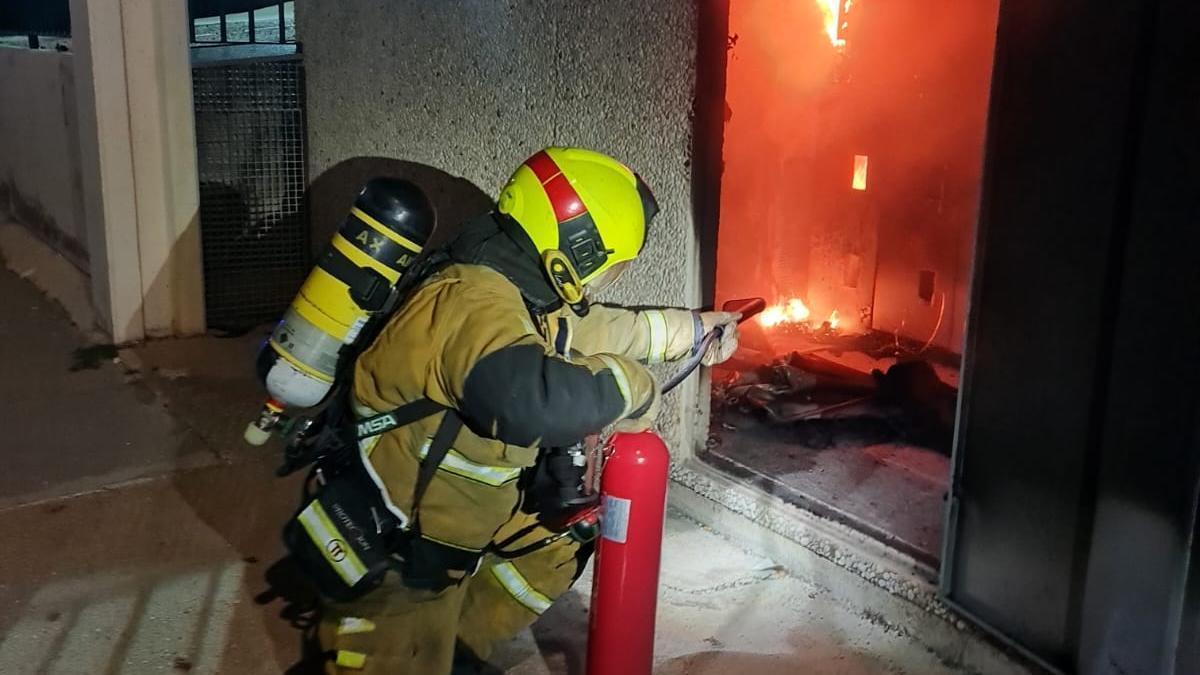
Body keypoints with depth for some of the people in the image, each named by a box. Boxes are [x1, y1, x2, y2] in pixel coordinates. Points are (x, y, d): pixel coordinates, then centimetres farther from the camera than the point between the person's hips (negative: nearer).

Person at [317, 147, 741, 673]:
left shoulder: (520, 290, -2)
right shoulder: (473, 302, -32)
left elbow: (594, 327, 16)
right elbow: (531, 398, -50)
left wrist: (690, 329, 25)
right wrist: (631, 383, -32)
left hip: (444, 516, 9)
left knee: (559, 541, 20)